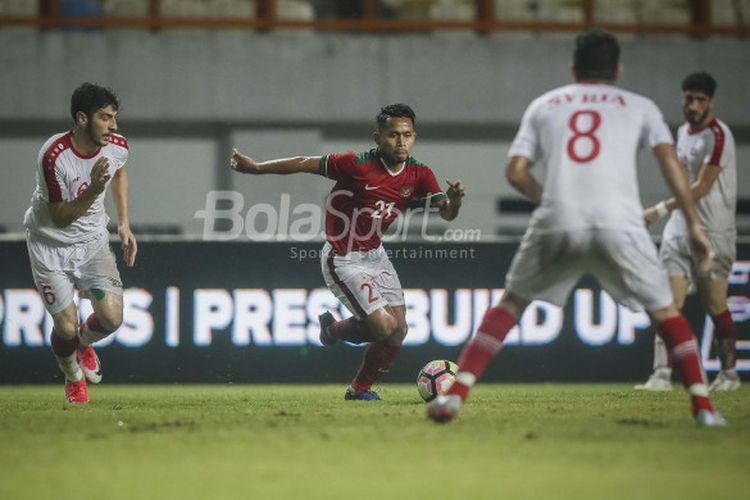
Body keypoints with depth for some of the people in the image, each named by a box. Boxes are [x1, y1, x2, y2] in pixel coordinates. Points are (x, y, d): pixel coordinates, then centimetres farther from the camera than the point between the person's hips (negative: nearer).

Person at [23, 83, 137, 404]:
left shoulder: (117, 147, -12)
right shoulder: (54, 156, -29)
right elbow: (60, 216, -23)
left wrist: (124, 225, 12)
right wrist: (93, 191, -39)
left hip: (92, 241, 4)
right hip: (51, 245, -4)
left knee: (112, 318, -13)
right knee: (66, 327, -7)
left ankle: (85, 342, 25)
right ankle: (72, 376, 29)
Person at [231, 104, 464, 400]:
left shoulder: (419, 175, -8)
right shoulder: (358, 165, -25)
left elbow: (445, 213, -12)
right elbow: (305, 164, -16)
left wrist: (453, 200, -37)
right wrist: (255, 168, -10)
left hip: (374, 254, 7)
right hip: (343, 261, -7)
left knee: (398, 330, 4)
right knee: (385, 327, -15)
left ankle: (360, 388, 28)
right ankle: (333, 329, 18)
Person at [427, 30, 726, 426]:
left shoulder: (544, 104, 22)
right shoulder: (638, 106, 19)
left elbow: (515, 172, 13)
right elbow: (669, 161, 6)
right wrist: (693, 224, 7)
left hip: (556, 223, 1)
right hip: (620, 224, -1)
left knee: (509, 304, 16)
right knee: (664, 311, 15)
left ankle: (455, 394, 2)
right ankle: (703, 406, 4)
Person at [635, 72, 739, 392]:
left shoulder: (718, 135, -13)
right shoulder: (683, 132, 12)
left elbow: (702, 188, -20)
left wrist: (661, 210, -24)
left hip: (711, 231, -7)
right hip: (680, 228, 7)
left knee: (715, 306, 0)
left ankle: (729, 373, 15)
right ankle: (662, 375, -11)